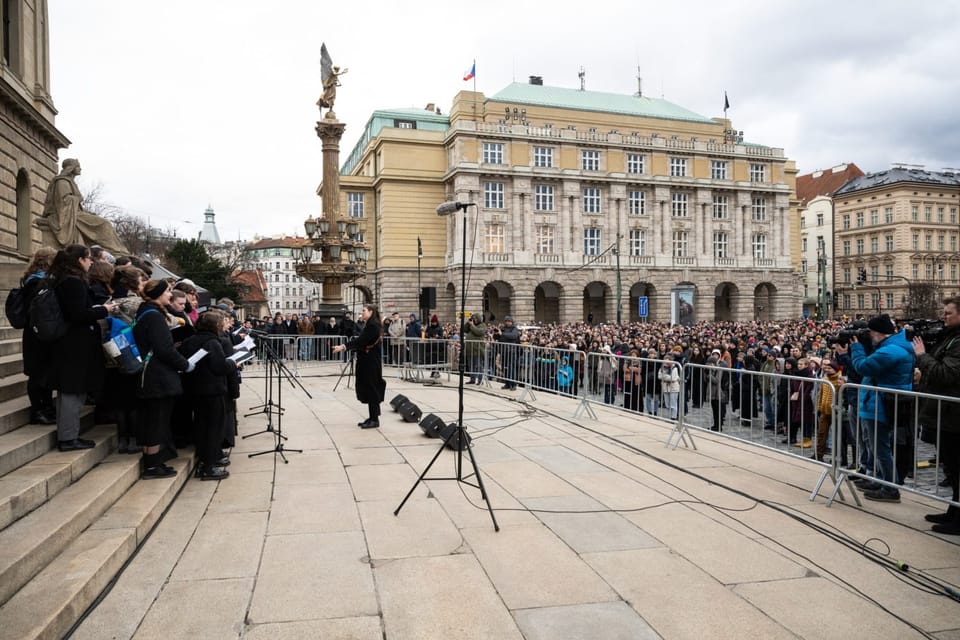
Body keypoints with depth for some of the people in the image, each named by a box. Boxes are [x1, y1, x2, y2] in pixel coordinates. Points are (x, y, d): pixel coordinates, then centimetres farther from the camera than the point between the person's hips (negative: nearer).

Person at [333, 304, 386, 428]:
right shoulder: (368, 325, 18)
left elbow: (360, 340, -23)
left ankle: (375, 419, 1)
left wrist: (343, 347, -26)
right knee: (367, 390, 12)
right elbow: (360, 341, 14)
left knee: (371, 390, -5)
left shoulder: (373, 325, -14)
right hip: (367, 362, 10)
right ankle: (372, 418, 18)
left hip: (371, 363, -10)